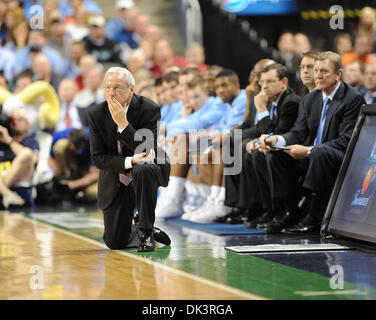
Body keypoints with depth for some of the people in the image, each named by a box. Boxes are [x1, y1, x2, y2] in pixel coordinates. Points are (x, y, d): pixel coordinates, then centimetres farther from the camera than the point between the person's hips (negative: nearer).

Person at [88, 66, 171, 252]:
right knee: (114, 242, -3)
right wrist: (129, 161, -28)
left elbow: (148, 151, -27)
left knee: (142, 169, -40)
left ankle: (146, 231, -22)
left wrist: (123, 123, -33)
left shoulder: (149, 109, -18)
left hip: (149, 170, -2)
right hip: (115, 180, 2)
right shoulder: (96, 114, -10)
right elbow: (98, 158, -12)